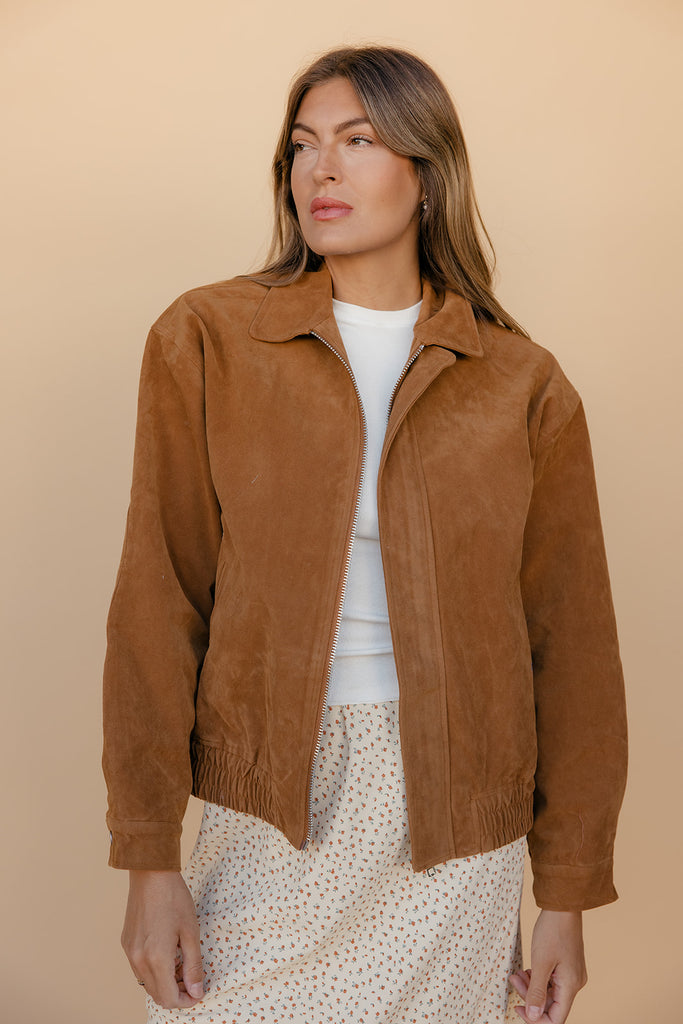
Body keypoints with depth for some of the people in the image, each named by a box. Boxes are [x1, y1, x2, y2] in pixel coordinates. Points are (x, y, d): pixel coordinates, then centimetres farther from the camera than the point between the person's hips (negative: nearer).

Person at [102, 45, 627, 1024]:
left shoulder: (522, 384, -2)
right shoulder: (208, 340, -3)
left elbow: (570, 645, 1)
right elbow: (158, 605, -4)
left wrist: (567, 898, 3)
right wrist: (151, 860, -6)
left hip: (455, 832, 1)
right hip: (267, 812, 0)